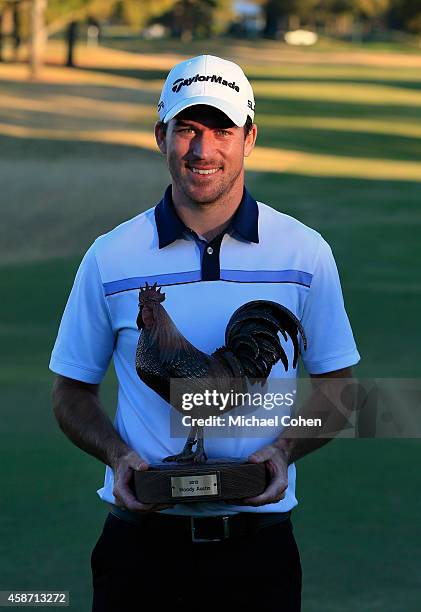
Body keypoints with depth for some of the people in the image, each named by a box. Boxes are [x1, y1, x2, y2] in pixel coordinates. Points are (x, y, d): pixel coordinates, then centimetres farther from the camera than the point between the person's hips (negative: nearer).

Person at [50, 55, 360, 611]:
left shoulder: (305, 252, 1)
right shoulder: (110, 258, 1)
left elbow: (335, 385, 9)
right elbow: (72, 394, 9)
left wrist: (284, 449, -10)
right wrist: (118, 455, -11)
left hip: (258, 539, 0)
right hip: (143, 539, 0)